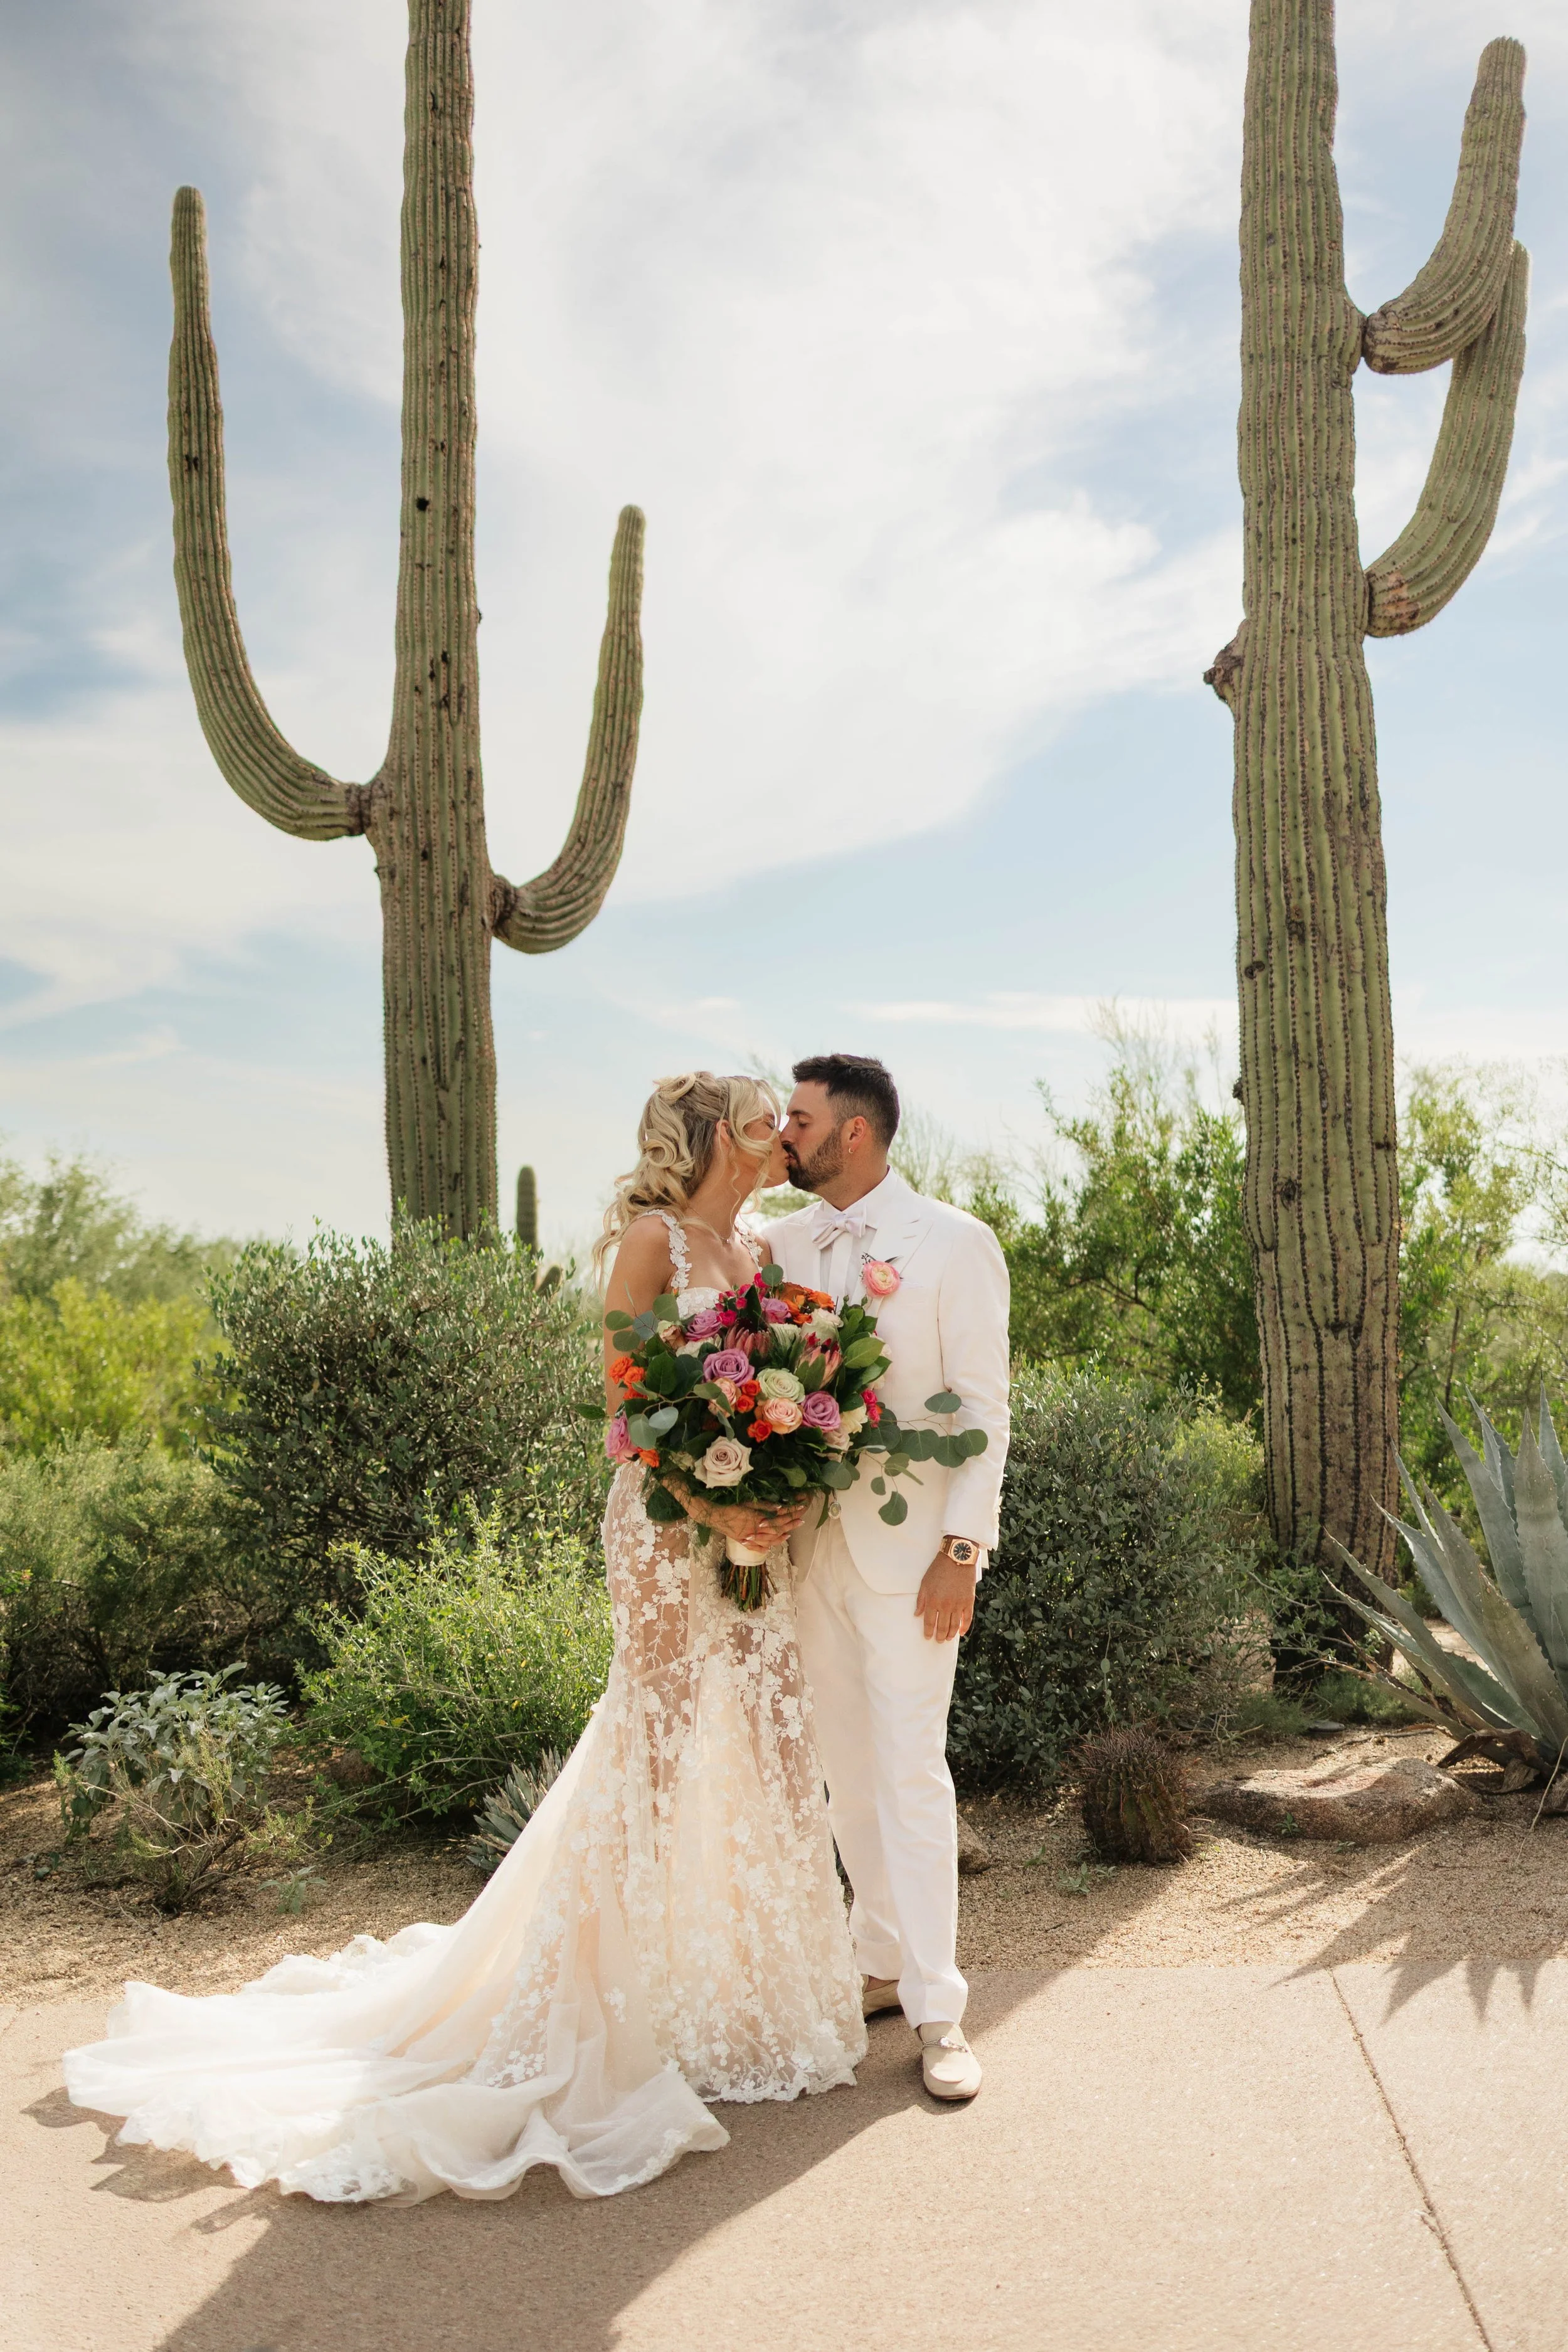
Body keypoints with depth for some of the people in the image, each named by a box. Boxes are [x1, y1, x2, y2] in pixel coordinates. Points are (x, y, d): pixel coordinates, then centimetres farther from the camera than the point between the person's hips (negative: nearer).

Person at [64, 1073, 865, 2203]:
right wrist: (714, 1507, -20)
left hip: (761, 1525, 7)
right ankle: (616, 2011, 14)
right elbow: (625, 1403, -13)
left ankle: (757, 1985, 28)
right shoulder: (652, 1237, -9)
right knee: (655, 1746, -1)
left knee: (772, 1741, 11)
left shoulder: (756, 1251, 13)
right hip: (668, 1520, -7)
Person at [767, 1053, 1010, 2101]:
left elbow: (983, 1405, -8)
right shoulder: (782, 1244, 7)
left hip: (907, 1546, -5)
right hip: (808, 1542, 5)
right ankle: (885, 1962, 29)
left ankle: (938, 2012, 9)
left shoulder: (954, 1241, -7)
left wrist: (961, 1551, -14)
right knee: (848, 1769, 13)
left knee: (911, 1770, -3)